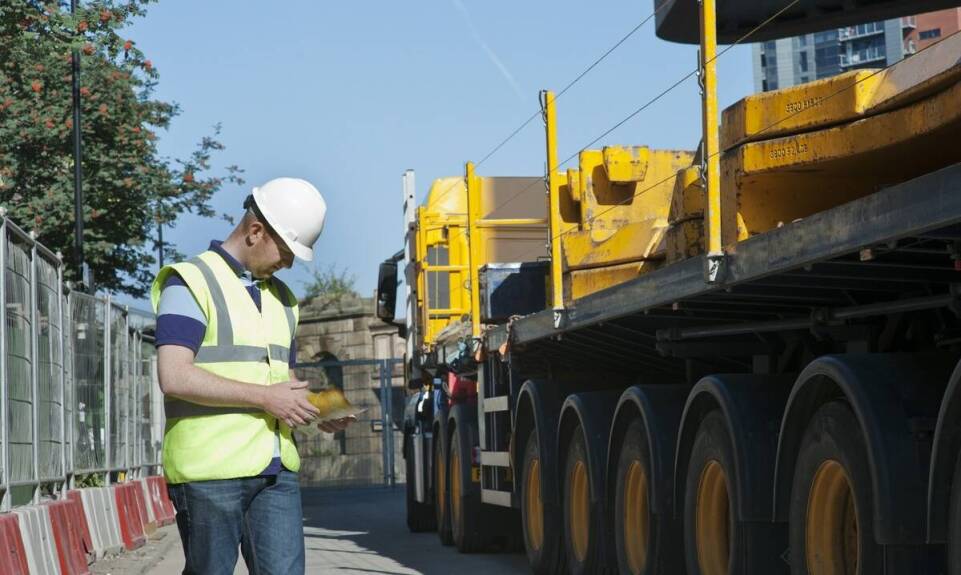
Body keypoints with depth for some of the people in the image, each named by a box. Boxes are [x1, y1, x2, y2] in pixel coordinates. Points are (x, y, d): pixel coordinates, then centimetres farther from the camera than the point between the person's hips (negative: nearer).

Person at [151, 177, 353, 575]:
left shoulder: (281, 298, 21)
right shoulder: (191, 283, -4)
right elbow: (174, 377, -16)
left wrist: (315, 413, 4)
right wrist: (265, 397, -16)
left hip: (276, 470, 6)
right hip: (209, 470, -6)